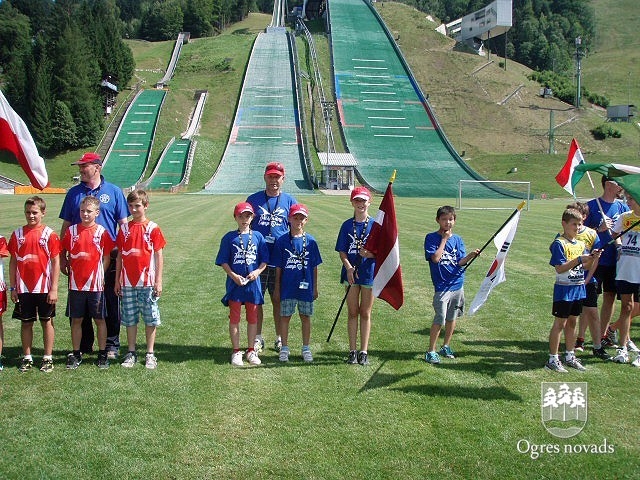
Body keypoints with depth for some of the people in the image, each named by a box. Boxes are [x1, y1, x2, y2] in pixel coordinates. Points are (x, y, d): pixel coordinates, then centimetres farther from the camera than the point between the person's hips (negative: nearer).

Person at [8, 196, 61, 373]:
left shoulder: (49, 234, -4)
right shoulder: (17, 234, 4)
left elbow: (56, 262, -5)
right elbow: (13, 262, 7)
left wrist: (54, 289, -8)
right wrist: (12, 288, 3)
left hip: (44, 288, -2)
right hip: (23, 288, 2)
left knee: (47, 322, 7)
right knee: (26, 323, 10)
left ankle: (48, 358, 15)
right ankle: (27, 358, 20)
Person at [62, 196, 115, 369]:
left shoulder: (102, 232, 0)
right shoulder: (71, 231, 4)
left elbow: (106, 257, 3)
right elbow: (63, 253, 13)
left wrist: (101, 275, -3)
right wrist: (67, 265, -1)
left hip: (96, 284, -2)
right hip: (76, 284, 2)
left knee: (99, 319, 6)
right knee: (76, 320, 8)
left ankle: (102, 354, 16)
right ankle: (76, 355, 19)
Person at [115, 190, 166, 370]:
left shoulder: (153, 228, -2)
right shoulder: (124, 228, 7)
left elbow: (159, 255, -2)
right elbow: (119, 255, 10)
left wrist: (158, 281, -6)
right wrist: (117, 280, 8)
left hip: (147, 282, -3)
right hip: (127, 282, 3)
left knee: (150, 319, 3)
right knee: (130, 319, 9)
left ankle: (150, 354, 13)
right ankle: (131, 353, 19)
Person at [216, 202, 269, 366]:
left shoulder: (258, 237, 4)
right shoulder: (229, 238, 0)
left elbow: (264, 260, 5)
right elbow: (223, 262, -1)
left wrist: (257, 271, -12)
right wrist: (233, 275, -14)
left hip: (253, 283, 2)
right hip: (234, 284, -1)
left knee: (252, 318, 9)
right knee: (234, 318, 5)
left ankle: (251, 351, 21)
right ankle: (236, 351, 14)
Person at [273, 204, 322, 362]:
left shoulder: (310, 241, 1)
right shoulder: (282, 241, -1)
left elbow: (314, 267, 6)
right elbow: (278, 267, 3)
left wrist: (315, 288, 7)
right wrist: (277, 288, 4)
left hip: (305, 287, 1)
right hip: (287, 287, -1)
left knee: (305, 317, 10)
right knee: (285, 316, 6)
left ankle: (306, 349, 22)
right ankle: (284, 348, 18)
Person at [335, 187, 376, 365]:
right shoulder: (347, 225, 3)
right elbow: (342, 251, 0)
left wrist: (369, 253, -22)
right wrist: (348, 266, -16)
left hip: (369, 273, -1)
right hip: (351, 273, 1)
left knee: (365, 313, 7)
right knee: (353, 313, 8)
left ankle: (364, 351, 14)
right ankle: (352, 351, 15)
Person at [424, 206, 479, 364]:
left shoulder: (457, 239, 8)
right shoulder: (431, 238, -5)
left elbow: (460, 262, 1)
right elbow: (435, 258, -19)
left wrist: (471, 256, -18)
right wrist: (444, 239, -12)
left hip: (457, 284, 5)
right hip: (442, 286, -5)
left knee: (452, 317, 14)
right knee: (440, 319, -8)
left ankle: (446, 346, 29)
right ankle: (431, 351, 4)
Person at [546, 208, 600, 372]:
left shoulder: (581, 244, 10)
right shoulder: (559, 243, -13)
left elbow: (585, 267, 13)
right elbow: (559, 268, -20)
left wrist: (592, 258, -5)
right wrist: (579, 259, -24)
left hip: (579, 288, 7)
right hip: (564, 289, -7)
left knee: (572, 322, 15)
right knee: (560, 323, -2)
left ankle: (570, 357, 25)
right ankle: (553, 359, 4)